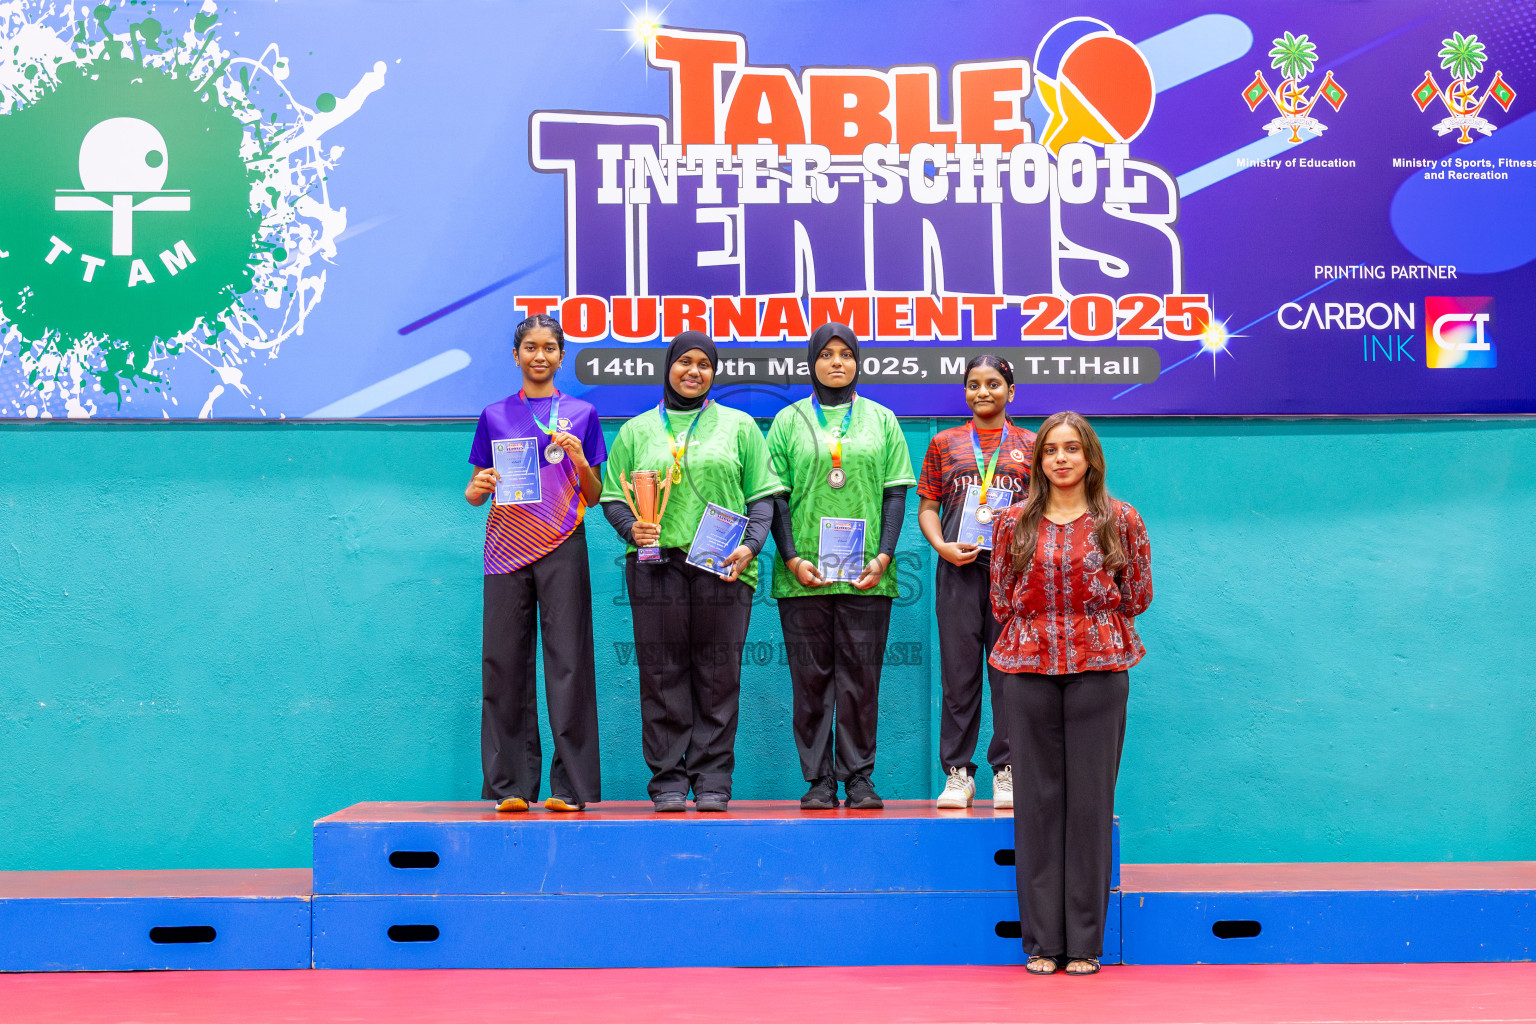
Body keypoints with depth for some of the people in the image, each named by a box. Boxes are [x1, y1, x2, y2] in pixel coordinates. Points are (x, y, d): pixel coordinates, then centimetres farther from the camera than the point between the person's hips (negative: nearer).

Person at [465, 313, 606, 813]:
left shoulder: (581, 413, 11)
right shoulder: (495, 416, 14)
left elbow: (594, 496, 10)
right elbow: (474, 492, 15)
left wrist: (580, 461, -9)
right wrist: (479, 487, -8)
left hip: (562, 547, -1)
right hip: (507, 546, 1)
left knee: (567, 660, -5)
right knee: (506, 659, -1)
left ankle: (570, 785, -2)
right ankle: (511, 784, 4)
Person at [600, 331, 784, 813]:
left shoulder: (738, 426, 13)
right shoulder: (637, 430, 15)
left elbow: (762, 494, 9)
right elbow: (612, 497, 13)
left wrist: (749, 545, -6)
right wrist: (631, 527, -7)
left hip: (722, 566, 0)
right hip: (656, 562, 1)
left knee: (718, 677, -1)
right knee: (663, 676, -1)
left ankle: (713, 781, 5)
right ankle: (668, 781, 5)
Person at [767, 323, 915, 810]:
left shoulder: (881, 420, 12)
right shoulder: (788, 421, 9)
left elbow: (896, 492, 8)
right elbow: (775, 496, 5)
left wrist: (884, 556, -5)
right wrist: (792, 558, -7)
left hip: (866, 574, 0)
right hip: (805, 574, 0)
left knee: (860, 678, 1)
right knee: (812, 678, 1)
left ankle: (859, 776, 8)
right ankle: (819, 780, 7)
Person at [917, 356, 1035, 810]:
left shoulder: (1030, 445, 12)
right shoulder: (945, 443, 13)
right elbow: (927, 505, 11)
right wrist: (941, 546, -6)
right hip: (958, 568, 0)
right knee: (958, 670, 1)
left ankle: (1007, 772, 6)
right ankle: (957, 772, 6)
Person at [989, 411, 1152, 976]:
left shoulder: (1120, 520, 5)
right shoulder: (1015, 522, 8)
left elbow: (1137, 596, 9)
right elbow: (1001, 599, 12)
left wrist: (1089, 618, 10)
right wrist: (1040, 623, 7)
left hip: (1098, 668, -1)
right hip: (1029, 668, 1)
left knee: (1090, 801, 0)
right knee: (1037, 801, 2)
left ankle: (1085, 942, 8)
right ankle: (1043, 941, 10)